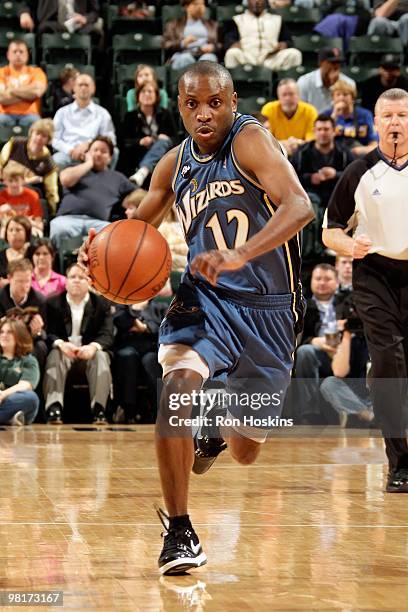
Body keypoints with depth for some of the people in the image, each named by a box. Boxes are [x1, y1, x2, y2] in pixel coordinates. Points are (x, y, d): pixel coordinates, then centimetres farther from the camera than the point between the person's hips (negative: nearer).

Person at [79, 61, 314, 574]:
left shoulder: (251, 140, -15)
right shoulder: (175, 165, 3)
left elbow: (299, 206, -30)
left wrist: (240, 254, -45)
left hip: (267, 306, -3)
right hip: (204, 298, 3)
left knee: (245, 451, 7)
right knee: (177, 387, -28)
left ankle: (218, 429, 47)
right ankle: (179, 533, -17)